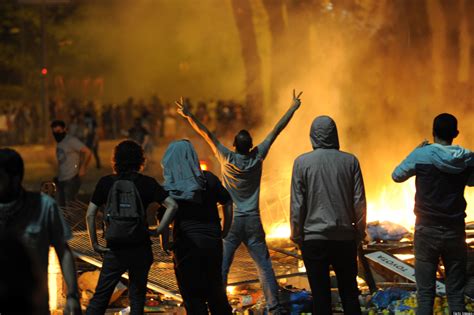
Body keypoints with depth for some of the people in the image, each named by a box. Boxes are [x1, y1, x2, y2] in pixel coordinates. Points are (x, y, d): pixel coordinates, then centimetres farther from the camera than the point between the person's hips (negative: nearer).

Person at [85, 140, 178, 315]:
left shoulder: (106, 182, 0)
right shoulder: (147, 183, -2)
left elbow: (90, 214, -4)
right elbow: (172, 206, -11)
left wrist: (94, 243, 2)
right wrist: (158, 230, -5)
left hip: (115, 249, 0)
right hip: (141, 248, 0)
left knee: (100, 296, 6)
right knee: (137, 296, 11)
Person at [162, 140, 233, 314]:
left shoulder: (169, 189, -8)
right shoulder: (208, 179, 0)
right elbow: (228, 203, 3)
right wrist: (225, 231, 10)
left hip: (187, 246, -3)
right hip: (213, 242, 3)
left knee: (193, 295, 7)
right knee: (215, 291, 20)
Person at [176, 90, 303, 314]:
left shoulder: (227, 159, -7)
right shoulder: (257, 157, -3)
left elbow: (207, 134, -5)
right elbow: (277, 130, 3)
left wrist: (189, 116, 0)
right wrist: (293, 108, 10)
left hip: (231, 221, -1)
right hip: (253, 221, 1)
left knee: (221, 267, 0)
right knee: (264, 266, 4)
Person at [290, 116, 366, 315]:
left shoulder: (302, 162, -4)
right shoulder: (350, 161, 0)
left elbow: (297, 205, -4)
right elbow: (359, 202, 2)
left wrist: (297, 236, 5)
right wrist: (359, 232, 13)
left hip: (314, 238, -2)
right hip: (345, 238, 2)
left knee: (321, 295, 3)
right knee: (349, 293, 12)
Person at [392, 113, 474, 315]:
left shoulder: (422, 155, -10)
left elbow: (397, 176, 4)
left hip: (427, 230, -2)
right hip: (455, 230, 2)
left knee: (425, 292, 1)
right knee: (455, 292, 6)